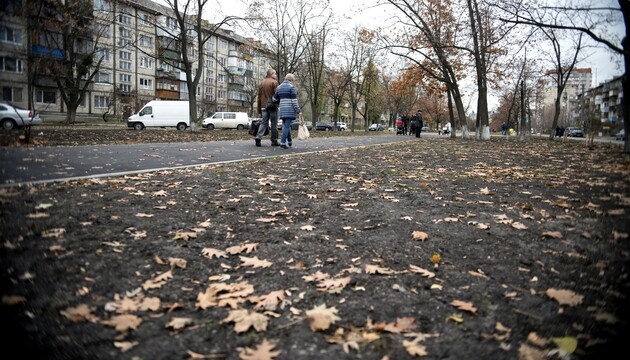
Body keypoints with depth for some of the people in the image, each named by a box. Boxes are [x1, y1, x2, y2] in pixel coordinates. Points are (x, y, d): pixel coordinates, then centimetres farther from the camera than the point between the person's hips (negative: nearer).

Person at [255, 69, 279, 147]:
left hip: (264, 106, 5)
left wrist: (259, 108, 17)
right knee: (274, 123, 2)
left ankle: (258, 137, -11)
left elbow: (259, 97, 14)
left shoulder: (261, 83, 14)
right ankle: (274, 141, 5)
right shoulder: (274, 82, -5)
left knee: (263, 123, 7)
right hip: (272, 105, -5)